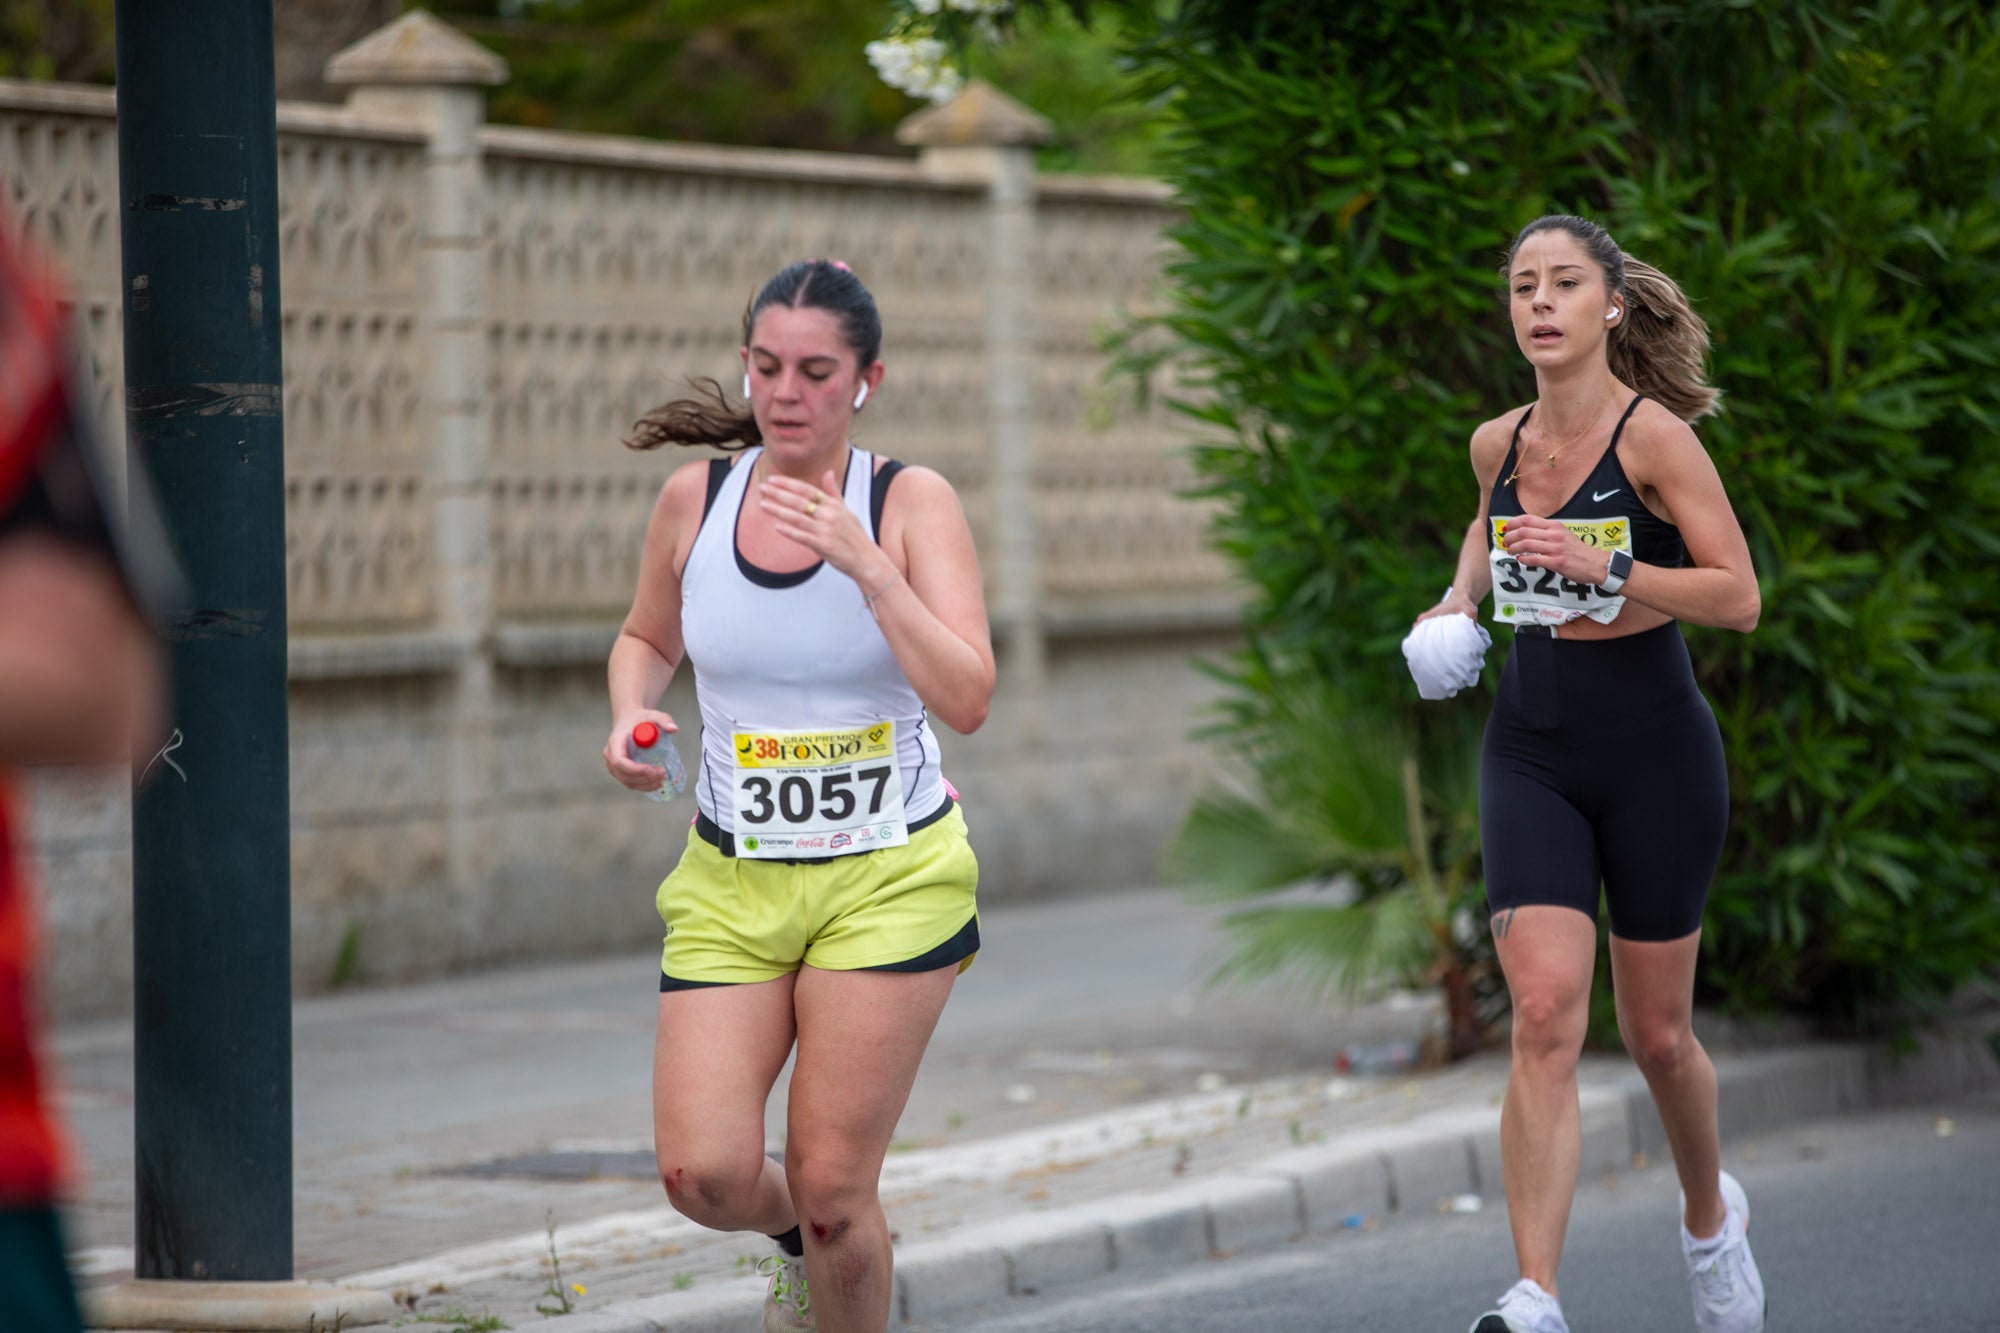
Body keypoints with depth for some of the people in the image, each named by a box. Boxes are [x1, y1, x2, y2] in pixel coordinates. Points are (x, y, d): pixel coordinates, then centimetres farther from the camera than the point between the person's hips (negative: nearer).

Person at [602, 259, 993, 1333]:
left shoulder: (911, 502, -7)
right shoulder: (694, 497, 1)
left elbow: (966, 701, -16)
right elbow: (646, 640, 20)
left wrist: (868, 566, -25)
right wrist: (629, 720, -2)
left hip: (890, 879, -3)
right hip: (731, 879, 3)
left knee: (831, 1188, -6)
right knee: (704, 1176, -9)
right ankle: (804, 1241, 27)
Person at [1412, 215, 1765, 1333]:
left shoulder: (1654, 435, -11)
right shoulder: (1499, 444, 5)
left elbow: (1739, 596, -15)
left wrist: (1603, 568, -26)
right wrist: (1461, 599, 9)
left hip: (1656, 750, -3)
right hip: (1532, 750, 3)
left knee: (1657, 1033, 9)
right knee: (1545, 1014, -14)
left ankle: (1711, 1214, 40)